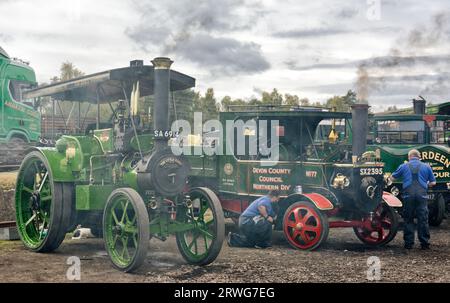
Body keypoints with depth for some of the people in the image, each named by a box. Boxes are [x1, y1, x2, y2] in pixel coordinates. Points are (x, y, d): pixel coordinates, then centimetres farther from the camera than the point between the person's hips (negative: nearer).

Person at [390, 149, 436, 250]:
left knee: (408, 220, 6)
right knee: (423, 220, 4)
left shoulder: (403, 166, 8)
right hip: (422, 196, 0)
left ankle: (408, 243, 6)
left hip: (408, 197, 0)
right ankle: (425, 243, 4)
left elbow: (392, 178, 16)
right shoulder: (426, 167, 9)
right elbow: (433, 182, 11)